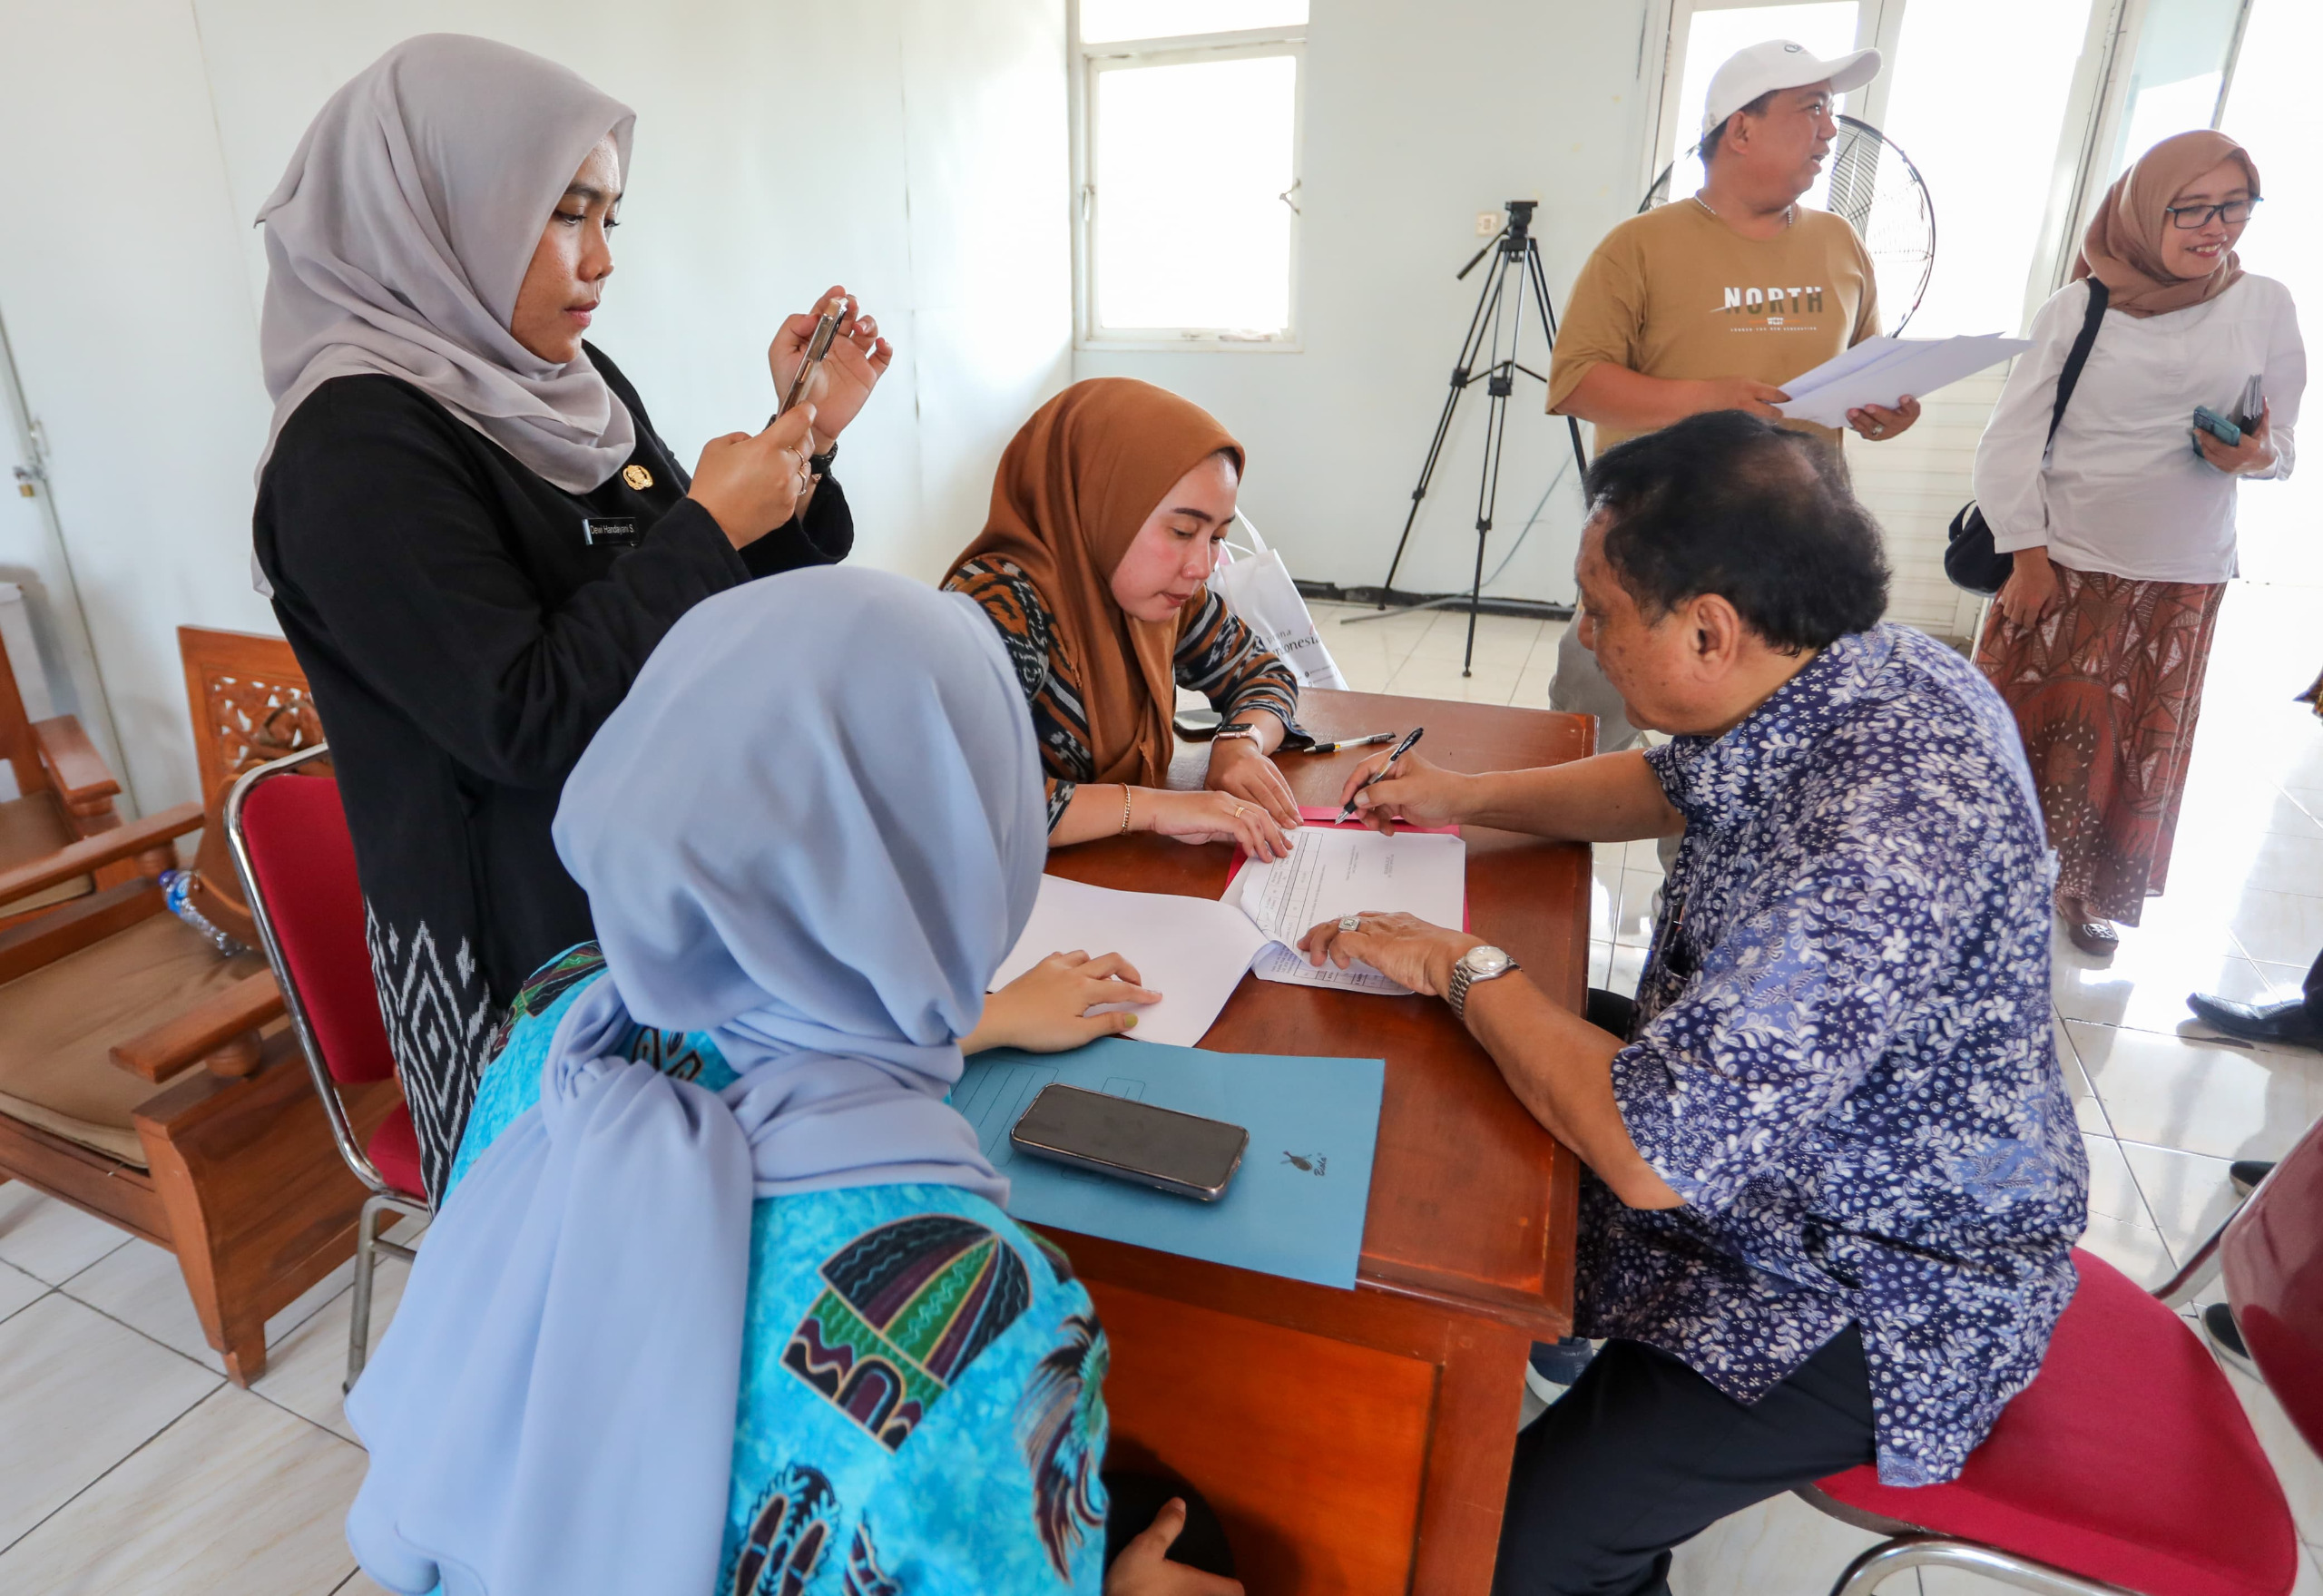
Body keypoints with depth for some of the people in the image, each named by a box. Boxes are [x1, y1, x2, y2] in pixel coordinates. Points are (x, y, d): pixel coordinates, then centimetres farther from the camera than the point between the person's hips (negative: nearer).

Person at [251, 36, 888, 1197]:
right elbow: (523, 720, -24)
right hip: (527, 942, -7)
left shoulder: (572, 384, 6)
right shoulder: (355, 446, -18)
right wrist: (707, 525, -20)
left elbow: (697, 617, 11)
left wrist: (802, 442, -1)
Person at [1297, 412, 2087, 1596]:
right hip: (1776, 1150, 9)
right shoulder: (1836, 680, -8)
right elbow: (1673, 784, 14)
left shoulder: (1878, 835, -38)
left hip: (1879, 1297, -9)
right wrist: (1469, 798, 4)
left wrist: (1465, 966, -24)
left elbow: (1650, 1154, -37)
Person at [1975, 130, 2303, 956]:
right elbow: (2009, 440, -4)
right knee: (2028, 732, 2)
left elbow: (2279, 443, 7)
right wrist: (2026, 554, -9)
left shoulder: (2265, 307, 2)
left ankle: (2093, 894, 30)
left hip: (2180, 581, 2)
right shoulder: (2076, 309, -4)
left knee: (2141, 750, 11)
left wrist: (2255, 455, -17)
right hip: (2060, 567, -2)